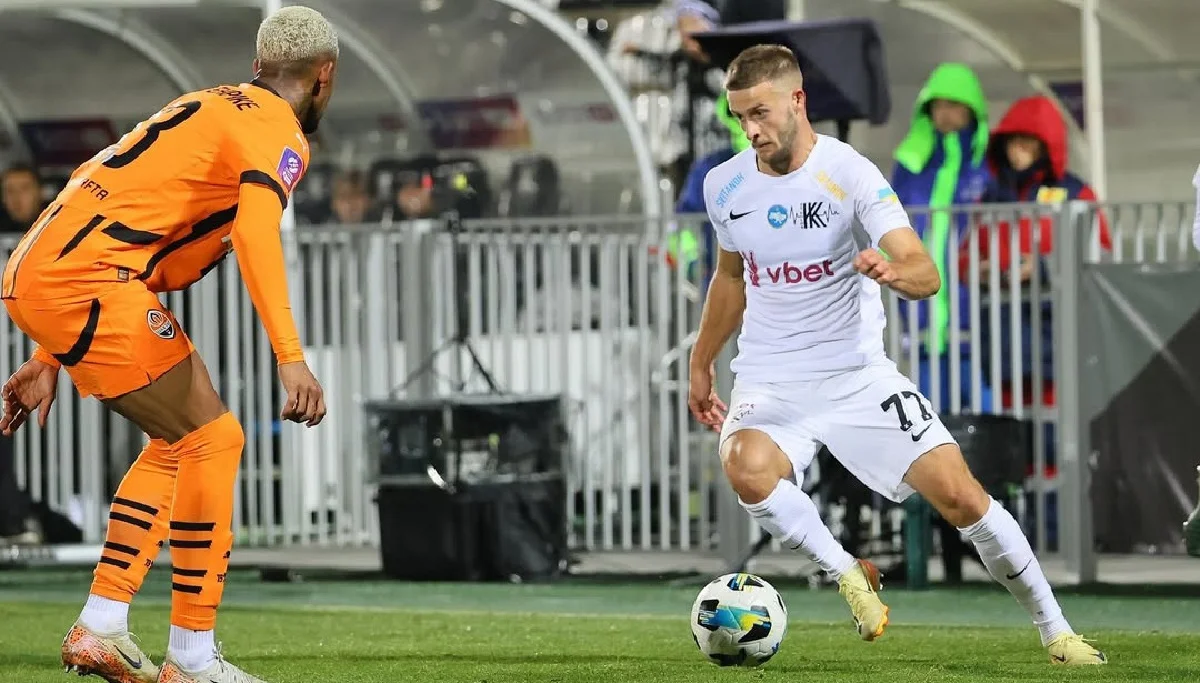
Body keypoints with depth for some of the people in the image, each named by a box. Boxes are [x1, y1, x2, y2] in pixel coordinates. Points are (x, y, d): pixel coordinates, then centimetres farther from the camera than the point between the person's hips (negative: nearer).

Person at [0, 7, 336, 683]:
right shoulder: (277, 134, -4)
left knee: (179, 441, 17)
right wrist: (292, 358, -33)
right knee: (213, 438, -6)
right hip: (88, 279, -10)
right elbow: (255, 232, -24)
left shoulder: (215, 108, 26)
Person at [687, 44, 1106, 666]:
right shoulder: (725, 185, 2)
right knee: (748, 469, -33)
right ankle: (850, 576, -11)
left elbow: (926, 275, -23)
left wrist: (894, 272, -46)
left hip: (856, 375, -2)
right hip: (766, 382, 2)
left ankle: (1055, 631, 8)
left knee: (958, 494, -10)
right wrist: (701, 366, 27)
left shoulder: (850, 173, -13)